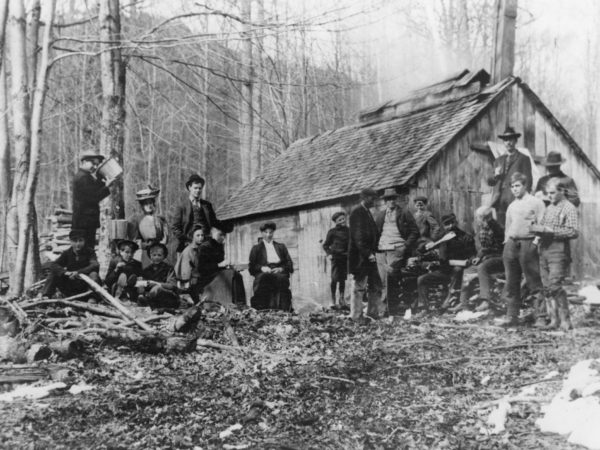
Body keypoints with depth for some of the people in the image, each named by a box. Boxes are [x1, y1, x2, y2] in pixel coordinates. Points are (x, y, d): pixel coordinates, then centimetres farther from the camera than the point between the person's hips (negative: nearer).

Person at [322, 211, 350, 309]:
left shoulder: (348, 230, 9)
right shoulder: (332, 232, -2)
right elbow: (325, 245, 3)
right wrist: (329, 254, -10)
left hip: (345, 257, 4)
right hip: (336, 256, -4)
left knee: (343, 278, 8)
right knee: (335, 278, -3)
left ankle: (342, 299, 16)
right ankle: (333, 300, 4)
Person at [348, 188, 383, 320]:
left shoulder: (367, 213, 17)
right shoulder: (357, 213, -11)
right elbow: (357, 237, -18)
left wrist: (373, 252, 11)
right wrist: (367, 253, -21)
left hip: (369, 256, 9)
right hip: (360, 256, -9)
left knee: (376, 286, 9)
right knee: (360, 287, -4)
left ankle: (373, 313, 16)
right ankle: (356, 316, 3)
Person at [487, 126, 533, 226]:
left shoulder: (523, 159, 6)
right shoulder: (499, 160, 21)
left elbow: (528, 181, 1)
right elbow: (490, 182, 21)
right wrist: (495, 176, -1)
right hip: (499, 201, 4)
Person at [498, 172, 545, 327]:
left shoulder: (536, 203, -1)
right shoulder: (511, 206, 18)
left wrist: (535, 242, -14)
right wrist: (507, 241, 12)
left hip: (528, 244, -6)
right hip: (511, 245, 6)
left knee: (534, 282, -5)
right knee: (511, 284, 6)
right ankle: (511, 317, 10)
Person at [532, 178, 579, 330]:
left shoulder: (569, 208, -5)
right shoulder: (549, 208, 17)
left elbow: (574, 232, -14)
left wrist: (550, 230, -18)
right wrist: (537, 229, 0)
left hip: (559, 250, -7)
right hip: (544, 249, 7)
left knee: (555, 285, -13)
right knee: (547, 286, 5)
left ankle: (565, 319, -4)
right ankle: (553, 319, 11)